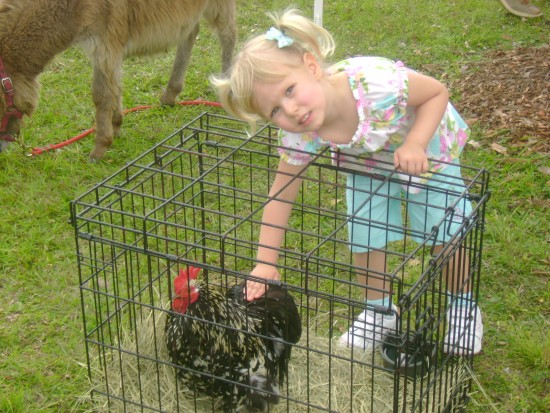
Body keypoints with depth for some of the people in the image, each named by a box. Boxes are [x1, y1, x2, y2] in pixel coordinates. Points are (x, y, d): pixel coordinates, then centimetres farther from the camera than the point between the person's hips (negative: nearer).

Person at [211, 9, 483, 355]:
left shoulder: (377, 82, -46)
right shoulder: (300, 137, -32)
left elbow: (438, 93, -28)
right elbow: (281, 195, -18)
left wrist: (414, 145, -42)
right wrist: (266, 263, -20)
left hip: (429, 143, -2)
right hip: (368, 162, 3)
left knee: (447, 232, 4)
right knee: (364, 237, 3)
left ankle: (462, 305, 33)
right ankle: (379, 309, 31)